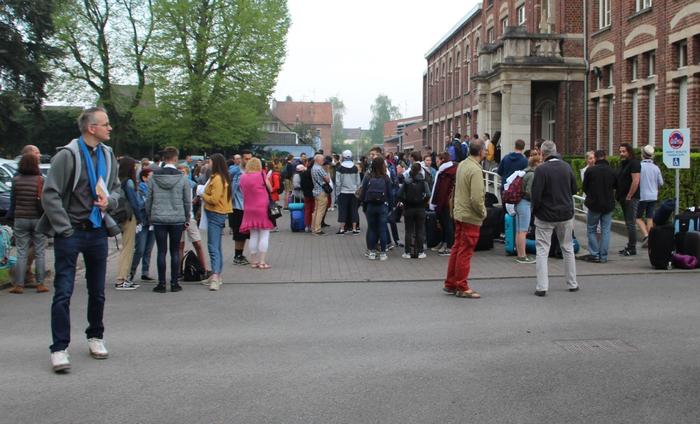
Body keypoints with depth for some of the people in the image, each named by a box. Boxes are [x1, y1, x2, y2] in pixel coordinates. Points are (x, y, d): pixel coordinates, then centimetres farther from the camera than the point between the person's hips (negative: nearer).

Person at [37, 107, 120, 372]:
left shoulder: (108, 155, 7)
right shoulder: (67, 155, -12)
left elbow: (115, 189, 18)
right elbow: (50, 195, -13)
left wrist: (109, 200, -5)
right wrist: (65, 229, -14)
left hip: (98, 231, 6)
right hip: (70, 233, -6)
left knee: (97, 291, 14)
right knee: (63, 292, -5)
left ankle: (95, 337, 31)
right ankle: (59, 348, 2)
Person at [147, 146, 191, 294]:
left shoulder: (153, 178, -2)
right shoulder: (182, 178, -4)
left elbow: (148, 200, 2)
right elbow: (188, 201, 0)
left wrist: (150, 216, 14)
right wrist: (187, 219, 10)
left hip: (158, 219, 1)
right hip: (177, 219, -1)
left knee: (161, 251, 5)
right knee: (175, 251, 7)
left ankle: (161, 283, 7)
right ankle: (174, 283, 9)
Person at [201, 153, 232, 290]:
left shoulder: (217, 179, -17)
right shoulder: (224, 178, 13)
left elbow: (214, 199, -21)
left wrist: (203, 195, -5)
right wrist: (205, 195, 8)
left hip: (215, 215, -10)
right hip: (220, 214, 10)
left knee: (213, 246, -13)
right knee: (217, 246, 16)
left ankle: (215, 277, -20)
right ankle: (217, 276, 24)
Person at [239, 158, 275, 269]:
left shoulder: (243, 178, 5)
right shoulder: (261, 175, -8)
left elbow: (243, 192, 12)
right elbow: (270, 189, 0)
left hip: (248, 209, 5)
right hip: (263, 208, -5)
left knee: (253, 236, 11)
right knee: (264, 235, 0)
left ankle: (254, 261, 14)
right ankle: (262, 262, -3)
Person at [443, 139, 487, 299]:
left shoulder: (462, 165, 7)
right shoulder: (475, 170, -20)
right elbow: (476, 198, -25)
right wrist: (483, 213, -9)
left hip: (459, 213, 9)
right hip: (471, 217, -9)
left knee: (457, 249, 16)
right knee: (465, 252, 0)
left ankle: (450, 284, 25)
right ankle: (462, 288, 9)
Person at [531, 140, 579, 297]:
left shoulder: (541, 169, -17)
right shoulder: (566, 167, 0)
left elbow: (536, 195, -17)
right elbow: (574, 189, 9)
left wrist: (535, 210, -1)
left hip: (545, 215, -4)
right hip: (566, 214, 5)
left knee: (542, 251, 2)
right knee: (568, 249, 17)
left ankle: (542, 287, -2)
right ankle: (572, 284, 25)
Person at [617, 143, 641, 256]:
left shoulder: (634, 163, -12)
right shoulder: (623, 164, 17)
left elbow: (635, 181, -19)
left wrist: (629, 196, -18)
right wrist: (619, 196, 13)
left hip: (631, 198, -9)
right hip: (624, 198, 9)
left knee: (631, 223, -7)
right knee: (628, 223, 13)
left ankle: (632, 248, -3)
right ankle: (630, 246, 19)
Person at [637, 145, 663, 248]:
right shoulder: (656, 168, 2)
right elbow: (661, 183, 9)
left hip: (642, 196, -4)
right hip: (653, 196, 4)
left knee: (639, 217, 7)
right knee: (650, 218, 9)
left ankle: (646, 235, -12)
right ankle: (649, 241, 10)